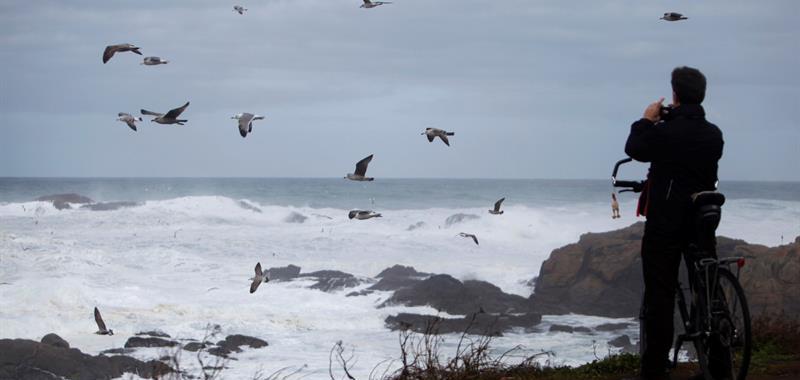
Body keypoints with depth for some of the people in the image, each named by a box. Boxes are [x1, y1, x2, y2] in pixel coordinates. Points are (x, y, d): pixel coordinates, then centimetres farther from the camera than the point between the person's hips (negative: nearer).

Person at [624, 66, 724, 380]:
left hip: (665, 224, -5)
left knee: (659, 295, -1)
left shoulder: (664, 131, -16)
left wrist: (647, 120, 14)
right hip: (703, 223, 5)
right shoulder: (713, 134, 1)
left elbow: (634, 149, 0)